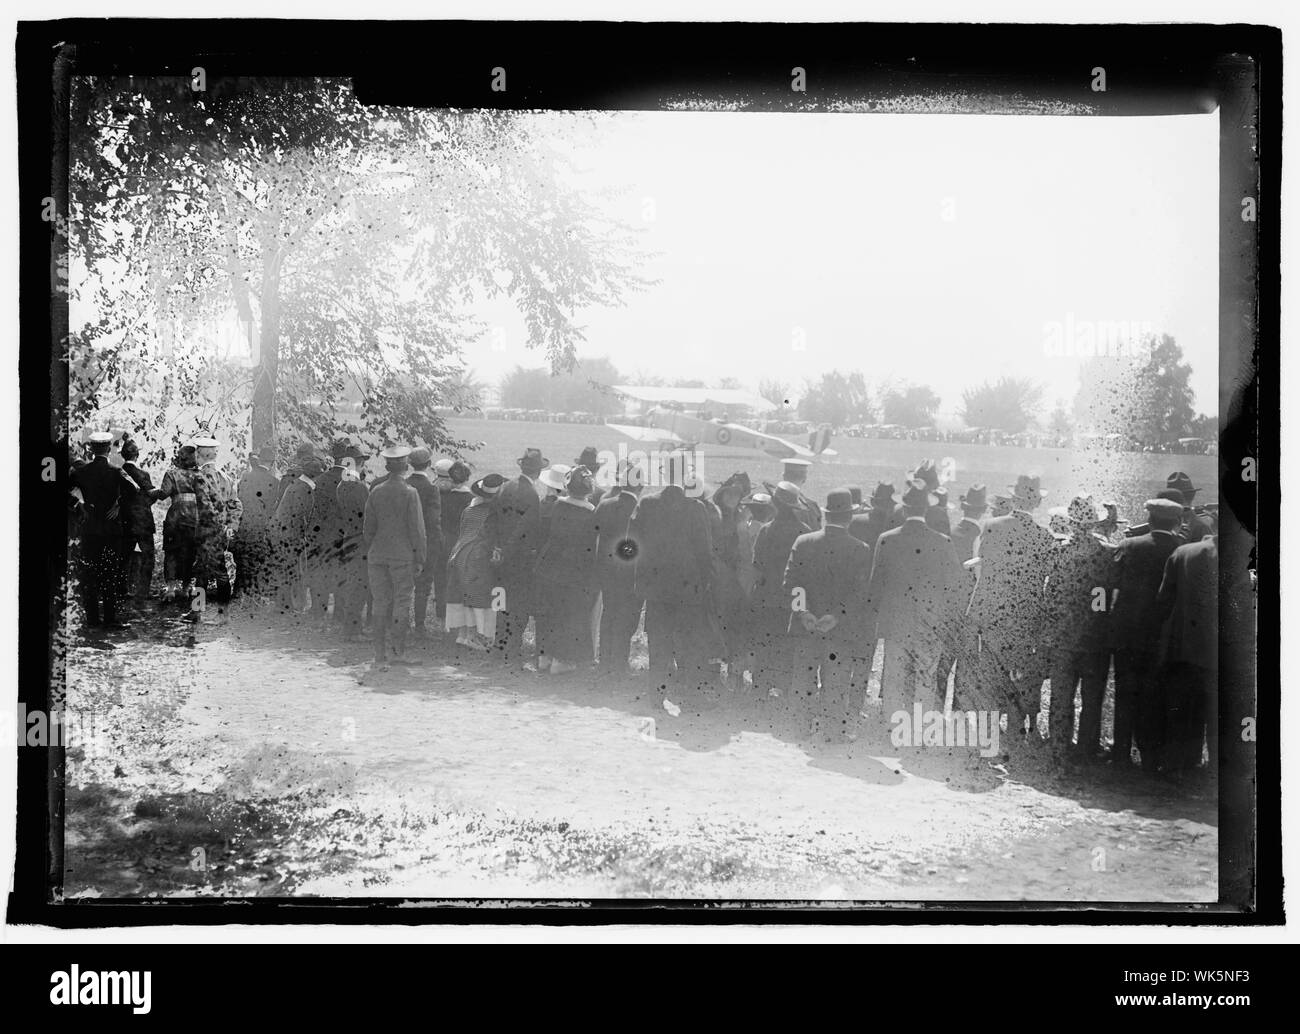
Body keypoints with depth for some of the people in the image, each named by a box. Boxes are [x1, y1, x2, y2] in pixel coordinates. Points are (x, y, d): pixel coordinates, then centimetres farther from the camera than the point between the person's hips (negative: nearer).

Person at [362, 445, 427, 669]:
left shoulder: (375, 492, 3)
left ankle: (380, 655, 6)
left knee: (381, 604, 7)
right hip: (403, 555, -3)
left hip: (377, 556, 3)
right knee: (402, 602, 7)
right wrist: (420, 558, -1)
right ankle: (399, 650, 10)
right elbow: (416, 529, -7)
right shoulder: (410, 493, -7)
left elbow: (368, 529, 7)